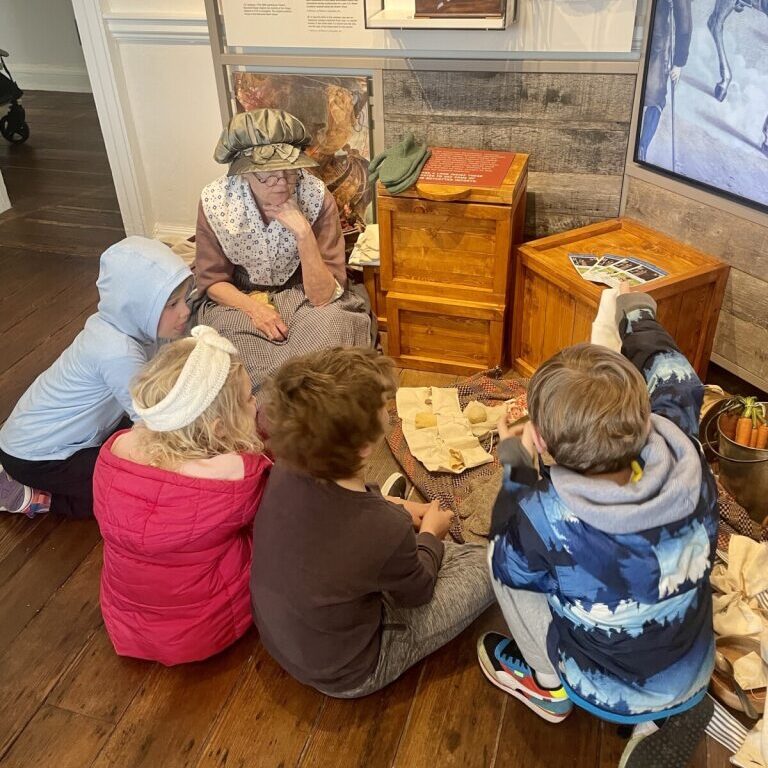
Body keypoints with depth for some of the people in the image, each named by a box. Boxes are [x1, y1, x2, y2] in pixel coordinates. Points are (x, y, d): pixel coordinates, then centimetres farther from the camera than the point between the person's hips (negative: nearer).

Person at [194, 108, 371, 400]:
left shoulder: (317, 198, -20)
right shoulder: (215, 201, -17)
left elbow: (322, 296, -21)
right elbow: (212, 280, -5)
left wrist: (303, 233, -34)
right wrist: (254, 307, -23)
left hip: (301, 299, -1)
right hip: (239, 300, 1)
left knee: (328, 323, -31)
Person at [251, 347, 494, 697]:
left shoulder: (286, 470, -21)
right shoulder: (387, 532, -38)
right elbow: (417, 591, -13)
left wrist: (396, 508, 7)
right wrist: (430, 531, 5)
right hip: (346, 674, -5)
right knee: (486, 564, 3)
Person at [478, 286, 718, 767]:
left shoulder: (546, 517, -37)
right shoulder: (687, 462, -27)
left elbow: (512, 567, -11)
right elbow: (678, 385, -2)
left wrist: (517, 470, -4)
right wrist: (639, 317, 14)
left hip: (608, 694, -4)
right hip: (694, 678, 5)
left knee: (501, 553, 2)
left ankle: (548, 685, 22)